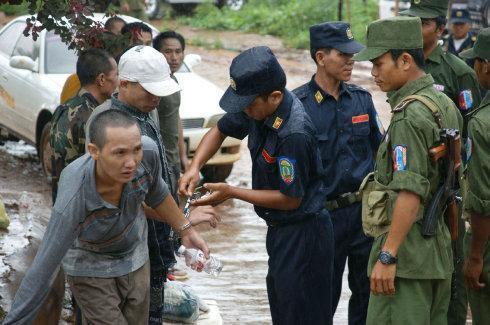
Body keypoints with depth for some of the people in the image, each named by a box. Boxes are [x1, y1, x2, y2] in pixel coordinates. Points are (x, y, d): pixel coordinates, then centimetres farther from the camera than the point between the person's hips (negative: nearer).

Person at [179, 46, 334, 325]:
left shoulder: (294, 134, -30)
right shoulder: (260, 105, -4)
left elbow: (291, 199, -22)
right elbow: (220, 131, 14)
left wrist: (231, 193, -16)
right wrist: (194, 168, -3)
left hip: (302, 236, -9)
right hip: (280, 229, 9)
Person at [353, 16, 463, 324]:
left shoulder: (410, 115, -17)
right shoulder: (446, 105, 13)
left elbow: (410, 194, -24)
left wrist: (387, 257, -24)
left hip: (408, 252, -10)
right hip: (440, 247, 10)